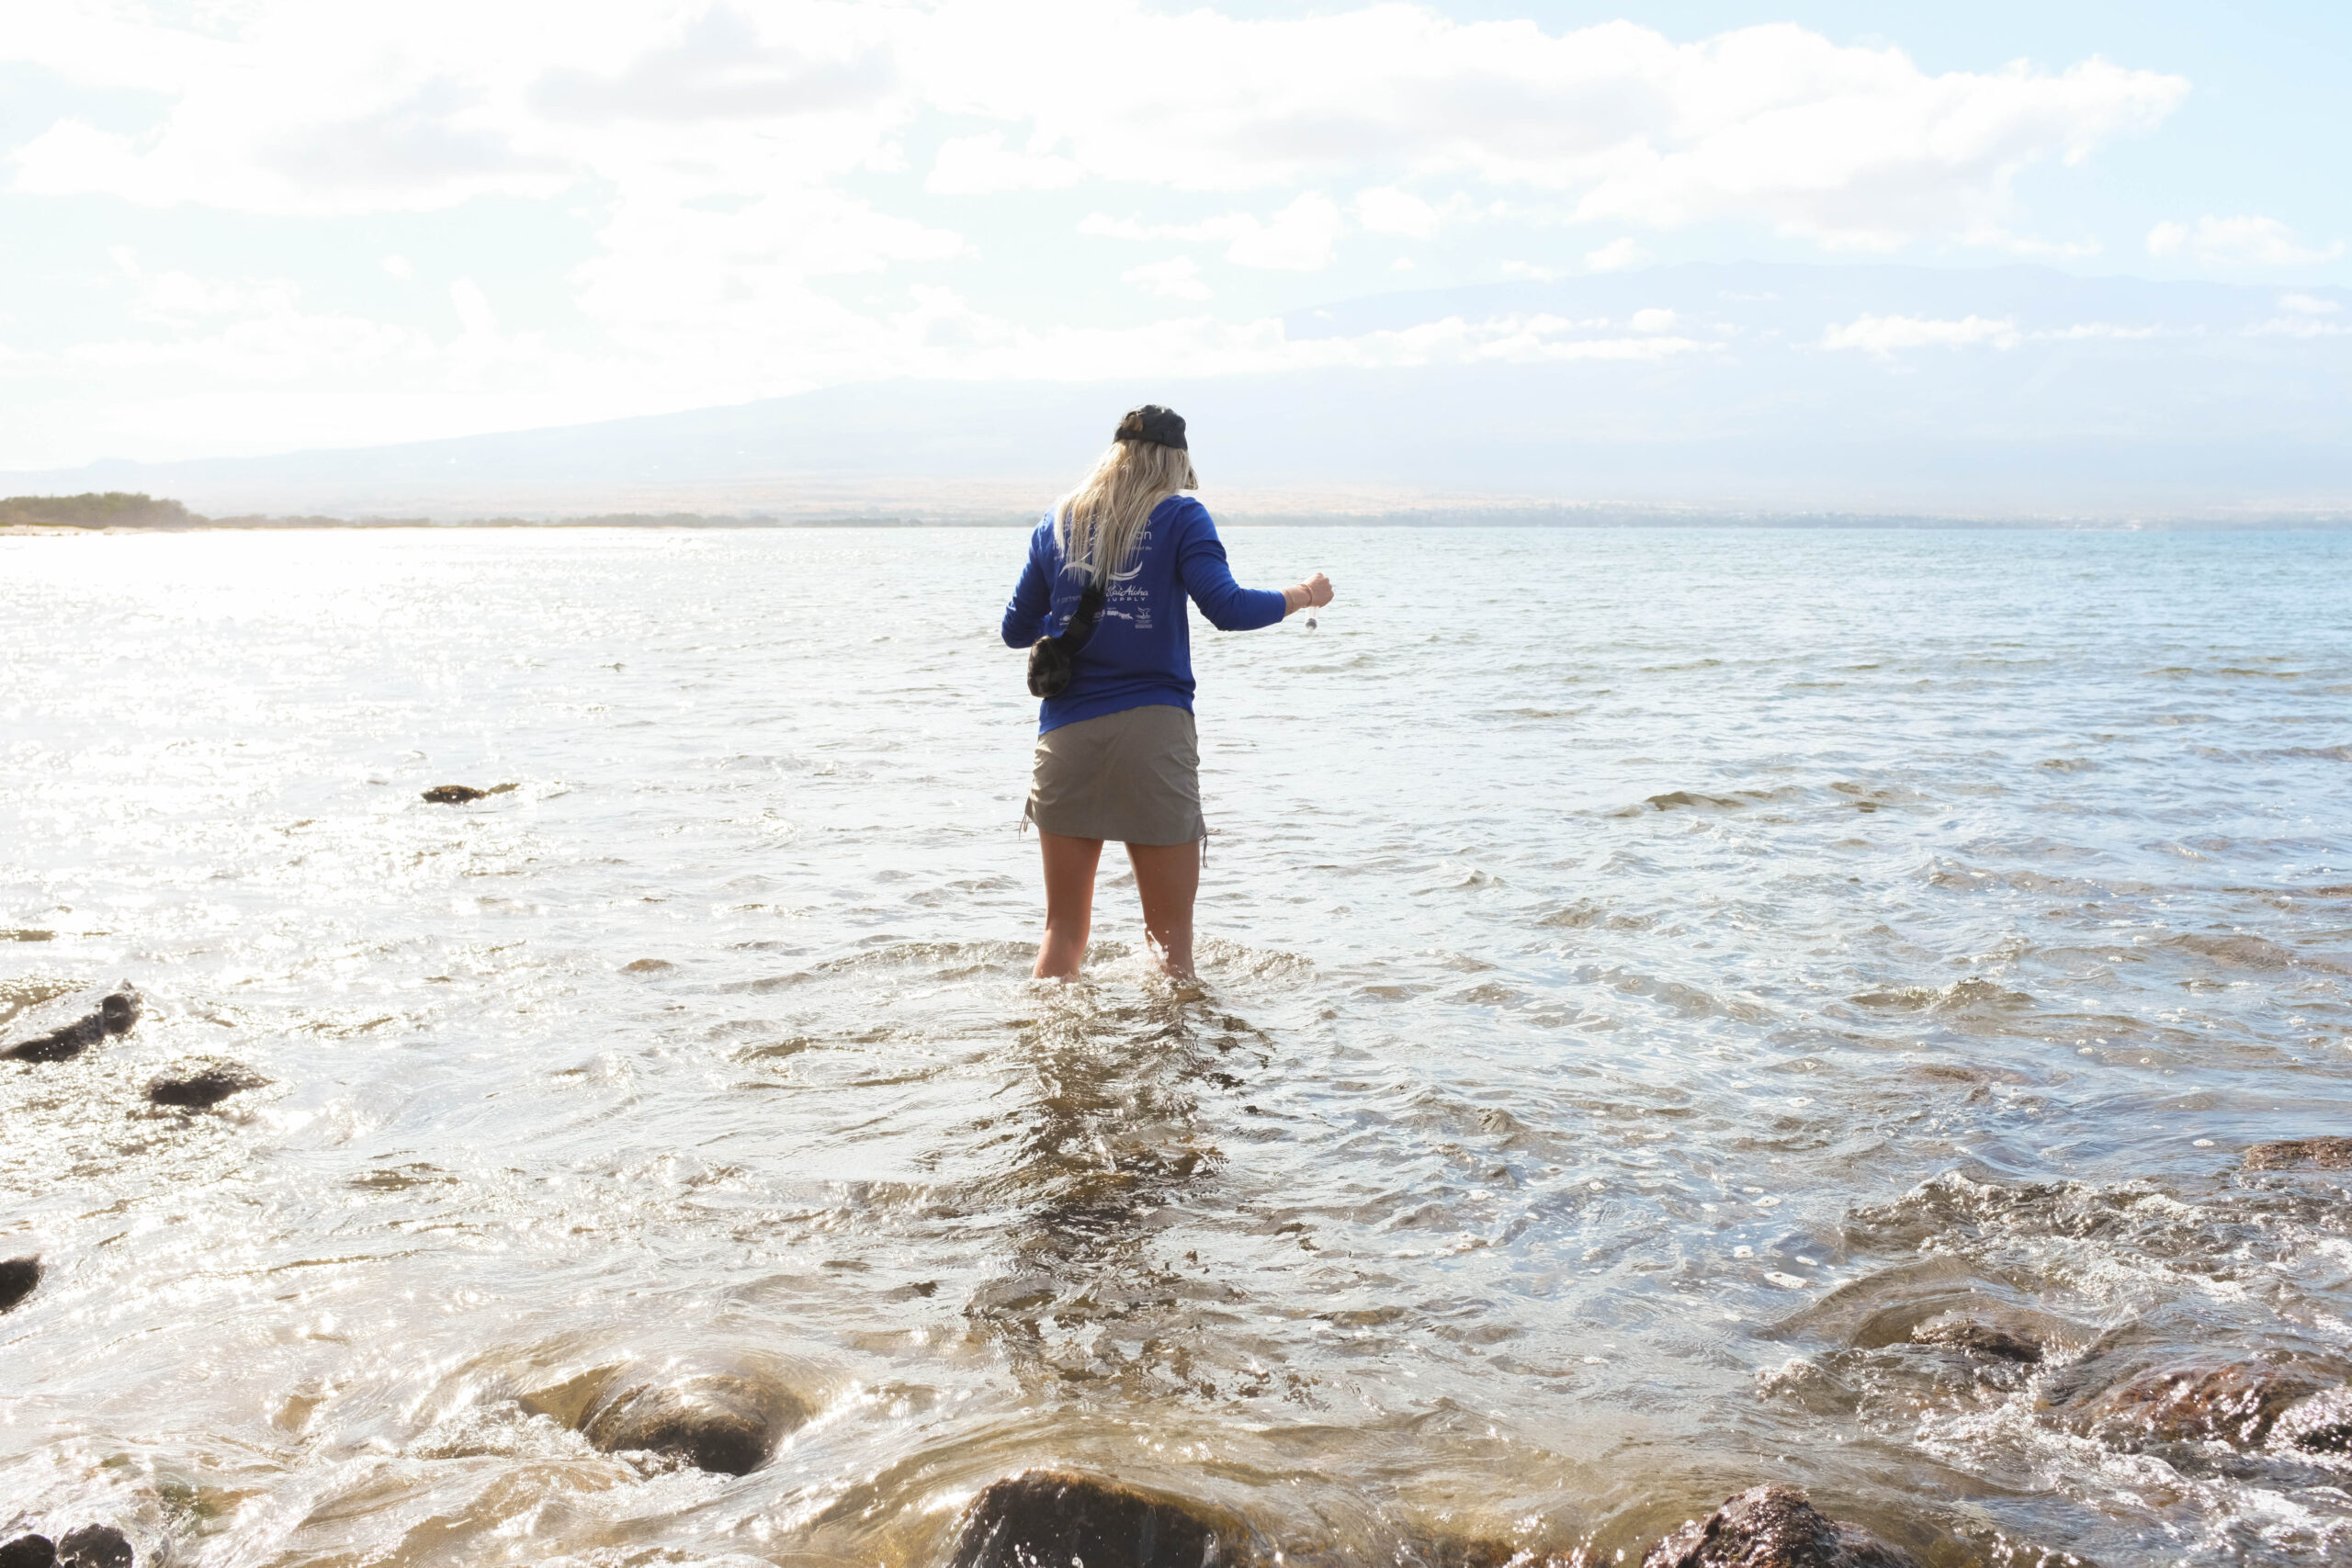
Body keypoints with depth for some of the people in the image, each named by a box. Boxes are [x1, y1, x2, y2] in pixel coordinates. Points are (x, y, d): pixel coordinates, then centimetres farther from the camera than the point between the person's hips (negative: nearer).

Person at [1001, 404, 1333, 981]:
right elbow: (1227, 608, -10)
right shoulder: (1180, 516, 1)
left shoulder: (1059, 521, 13)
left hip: (1067, 733, 4)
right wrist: (1304, 595, 6)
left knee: (1063, 926, 12)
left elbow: (1016, 629, 16)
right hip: (1151, 732, -3)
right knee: (1170, 933, 5)